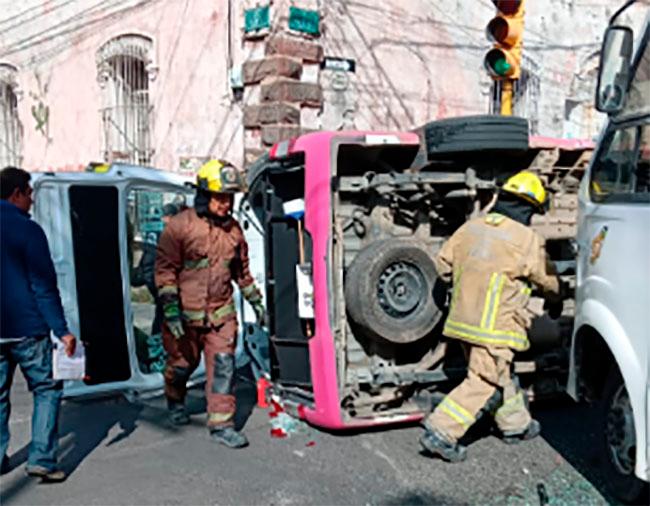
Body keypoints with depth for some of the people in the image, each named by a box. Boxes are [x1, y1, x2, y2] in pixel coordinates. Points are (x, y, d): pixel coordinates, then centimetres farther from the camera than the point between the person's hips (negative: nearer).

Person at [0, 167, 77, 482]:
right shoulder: (27, 229, -11)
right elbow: (44, 286, -14)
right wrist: (62, 330, -13)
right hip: (26, 328, -6)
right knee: (47, 388, 5)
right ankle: (41, 458, 1)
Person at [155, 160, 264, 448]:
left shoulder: (233, 228, 6)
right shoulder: (180, 226, -11)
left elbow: (241, 270, 17)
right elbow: (165, 268, -12)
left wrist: (255, 300, 17)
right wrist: (171, 309, -17)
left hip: (221, 314, 3)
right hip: (185, 315, -3)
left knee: (223, 367, -2)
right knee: (181, 365, 15)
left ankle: (221, 424, 8)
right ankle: (175, 401, 46)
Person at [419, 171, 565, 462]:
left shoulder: (470, 227, 7)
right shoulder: (527, 240, -8)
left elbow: (443, 265, 12)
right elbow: (547, 279, 7)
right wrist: (555, 302, 27)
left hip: (463, 318, 7)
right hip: (494, 325, -7)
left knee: (501, 374, 21)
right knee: (483, 381, 1)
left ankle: (515, 425, 36)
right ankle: (440, 432, -3)